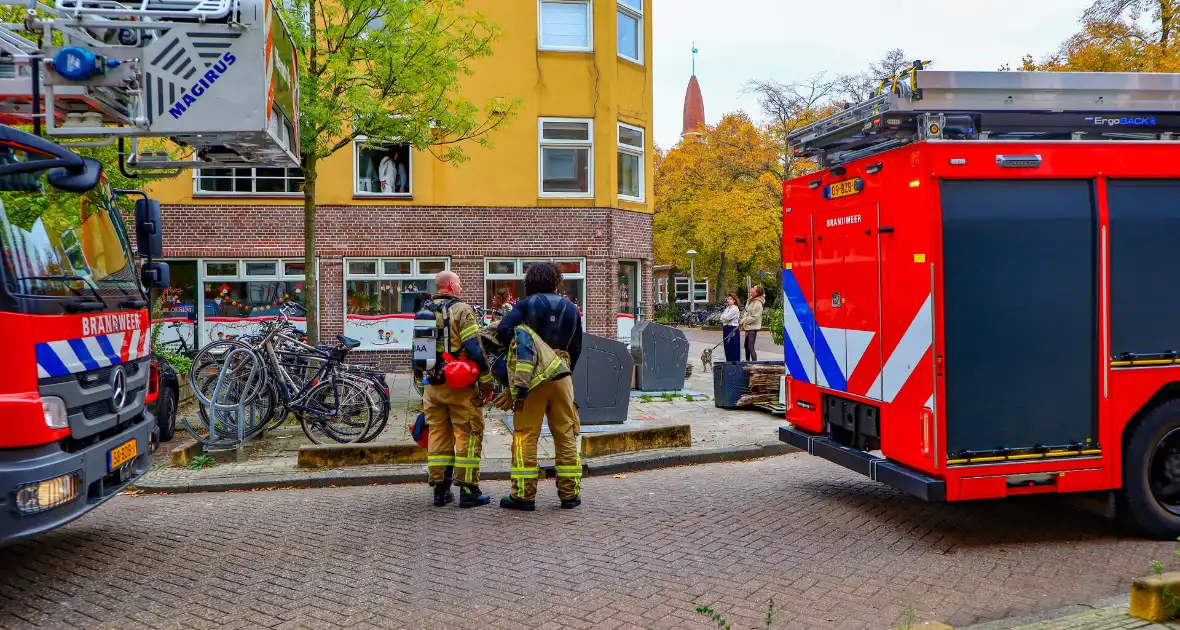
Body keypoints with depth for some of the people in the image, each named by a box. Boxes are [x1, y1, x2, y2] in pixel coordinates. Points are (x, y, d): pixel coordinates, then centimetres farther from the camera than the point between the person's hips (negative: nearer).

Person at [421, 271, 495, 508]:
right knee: (468, 435, 1)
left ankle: (440, 489, 16)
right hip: (460, 386, -6)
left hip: (432, 386, 6)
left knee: (437, 434, 12)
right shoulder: (461, 310, -8)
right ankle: (468, 490, 2)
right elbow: (475, 350, -15)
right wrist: (486, 382, -7)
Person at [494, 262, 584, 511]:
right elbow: (577, 348, 10)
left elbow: (503, 331, -17)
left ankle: (524, 495, 3)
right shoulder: (571, 309, 9)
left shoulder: (525, 305, -3)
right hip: (561, 377, 3)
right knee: (566, 436, 10)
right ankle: (569, 493, 14)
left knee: (526, 436, 2)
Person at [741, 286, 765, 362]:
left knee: (751, 347, -9)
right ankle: (747, 361, 33)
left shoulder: (757, 304, -18)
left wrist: (743, 321, -14)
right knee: (746, 346, 20)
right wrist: (743, 319, 5)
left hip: (753, 328, -10)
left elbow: (754, 318, -21)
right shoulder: (750, 301, 11)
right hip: (748, 327, 10)